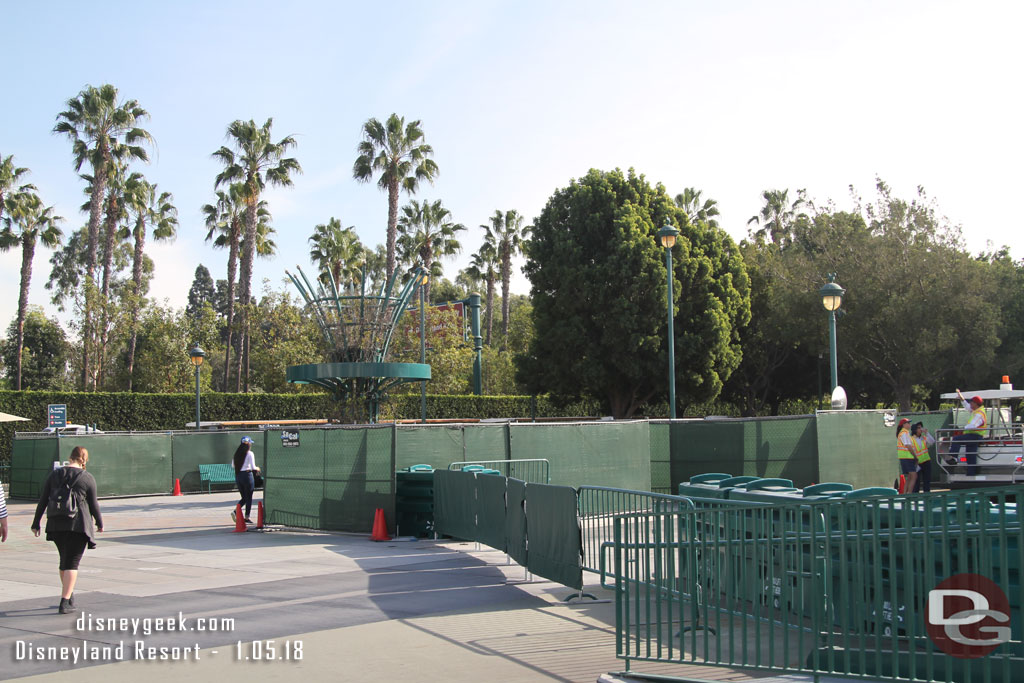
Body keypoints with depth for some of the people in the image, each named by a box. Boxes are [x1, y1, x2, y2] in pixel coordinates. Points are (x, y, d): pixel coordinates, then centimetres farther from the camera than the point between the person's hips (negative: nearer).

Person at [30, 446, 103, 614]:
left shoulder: (54, 475, 5)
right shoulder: (87, 478, -5)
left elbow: (42, 501, 6)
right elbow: (93, 504, -1)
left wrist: (36, 523, 14)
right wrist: (99, 523, 14)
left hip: (56, 525, 4)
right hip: (78, 525, -4)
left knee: (65, 561, 19)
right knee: (72, 563, 0)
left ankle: (69, 596, 31)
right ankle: (65, 603, -5)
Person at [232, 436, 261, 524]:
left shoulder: (237, 453, 7)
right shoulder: (249, 453, -10)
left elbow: (233, 465, 12)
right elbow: (253, 467, -11)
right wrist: (257, 469, 8)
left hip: (238, 476, 6)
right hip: (247, 475, -6)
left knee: (244, 498, 16)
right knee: (249, 498, 5)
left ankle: (235, 511, -4)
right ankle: (247, 518, 5)